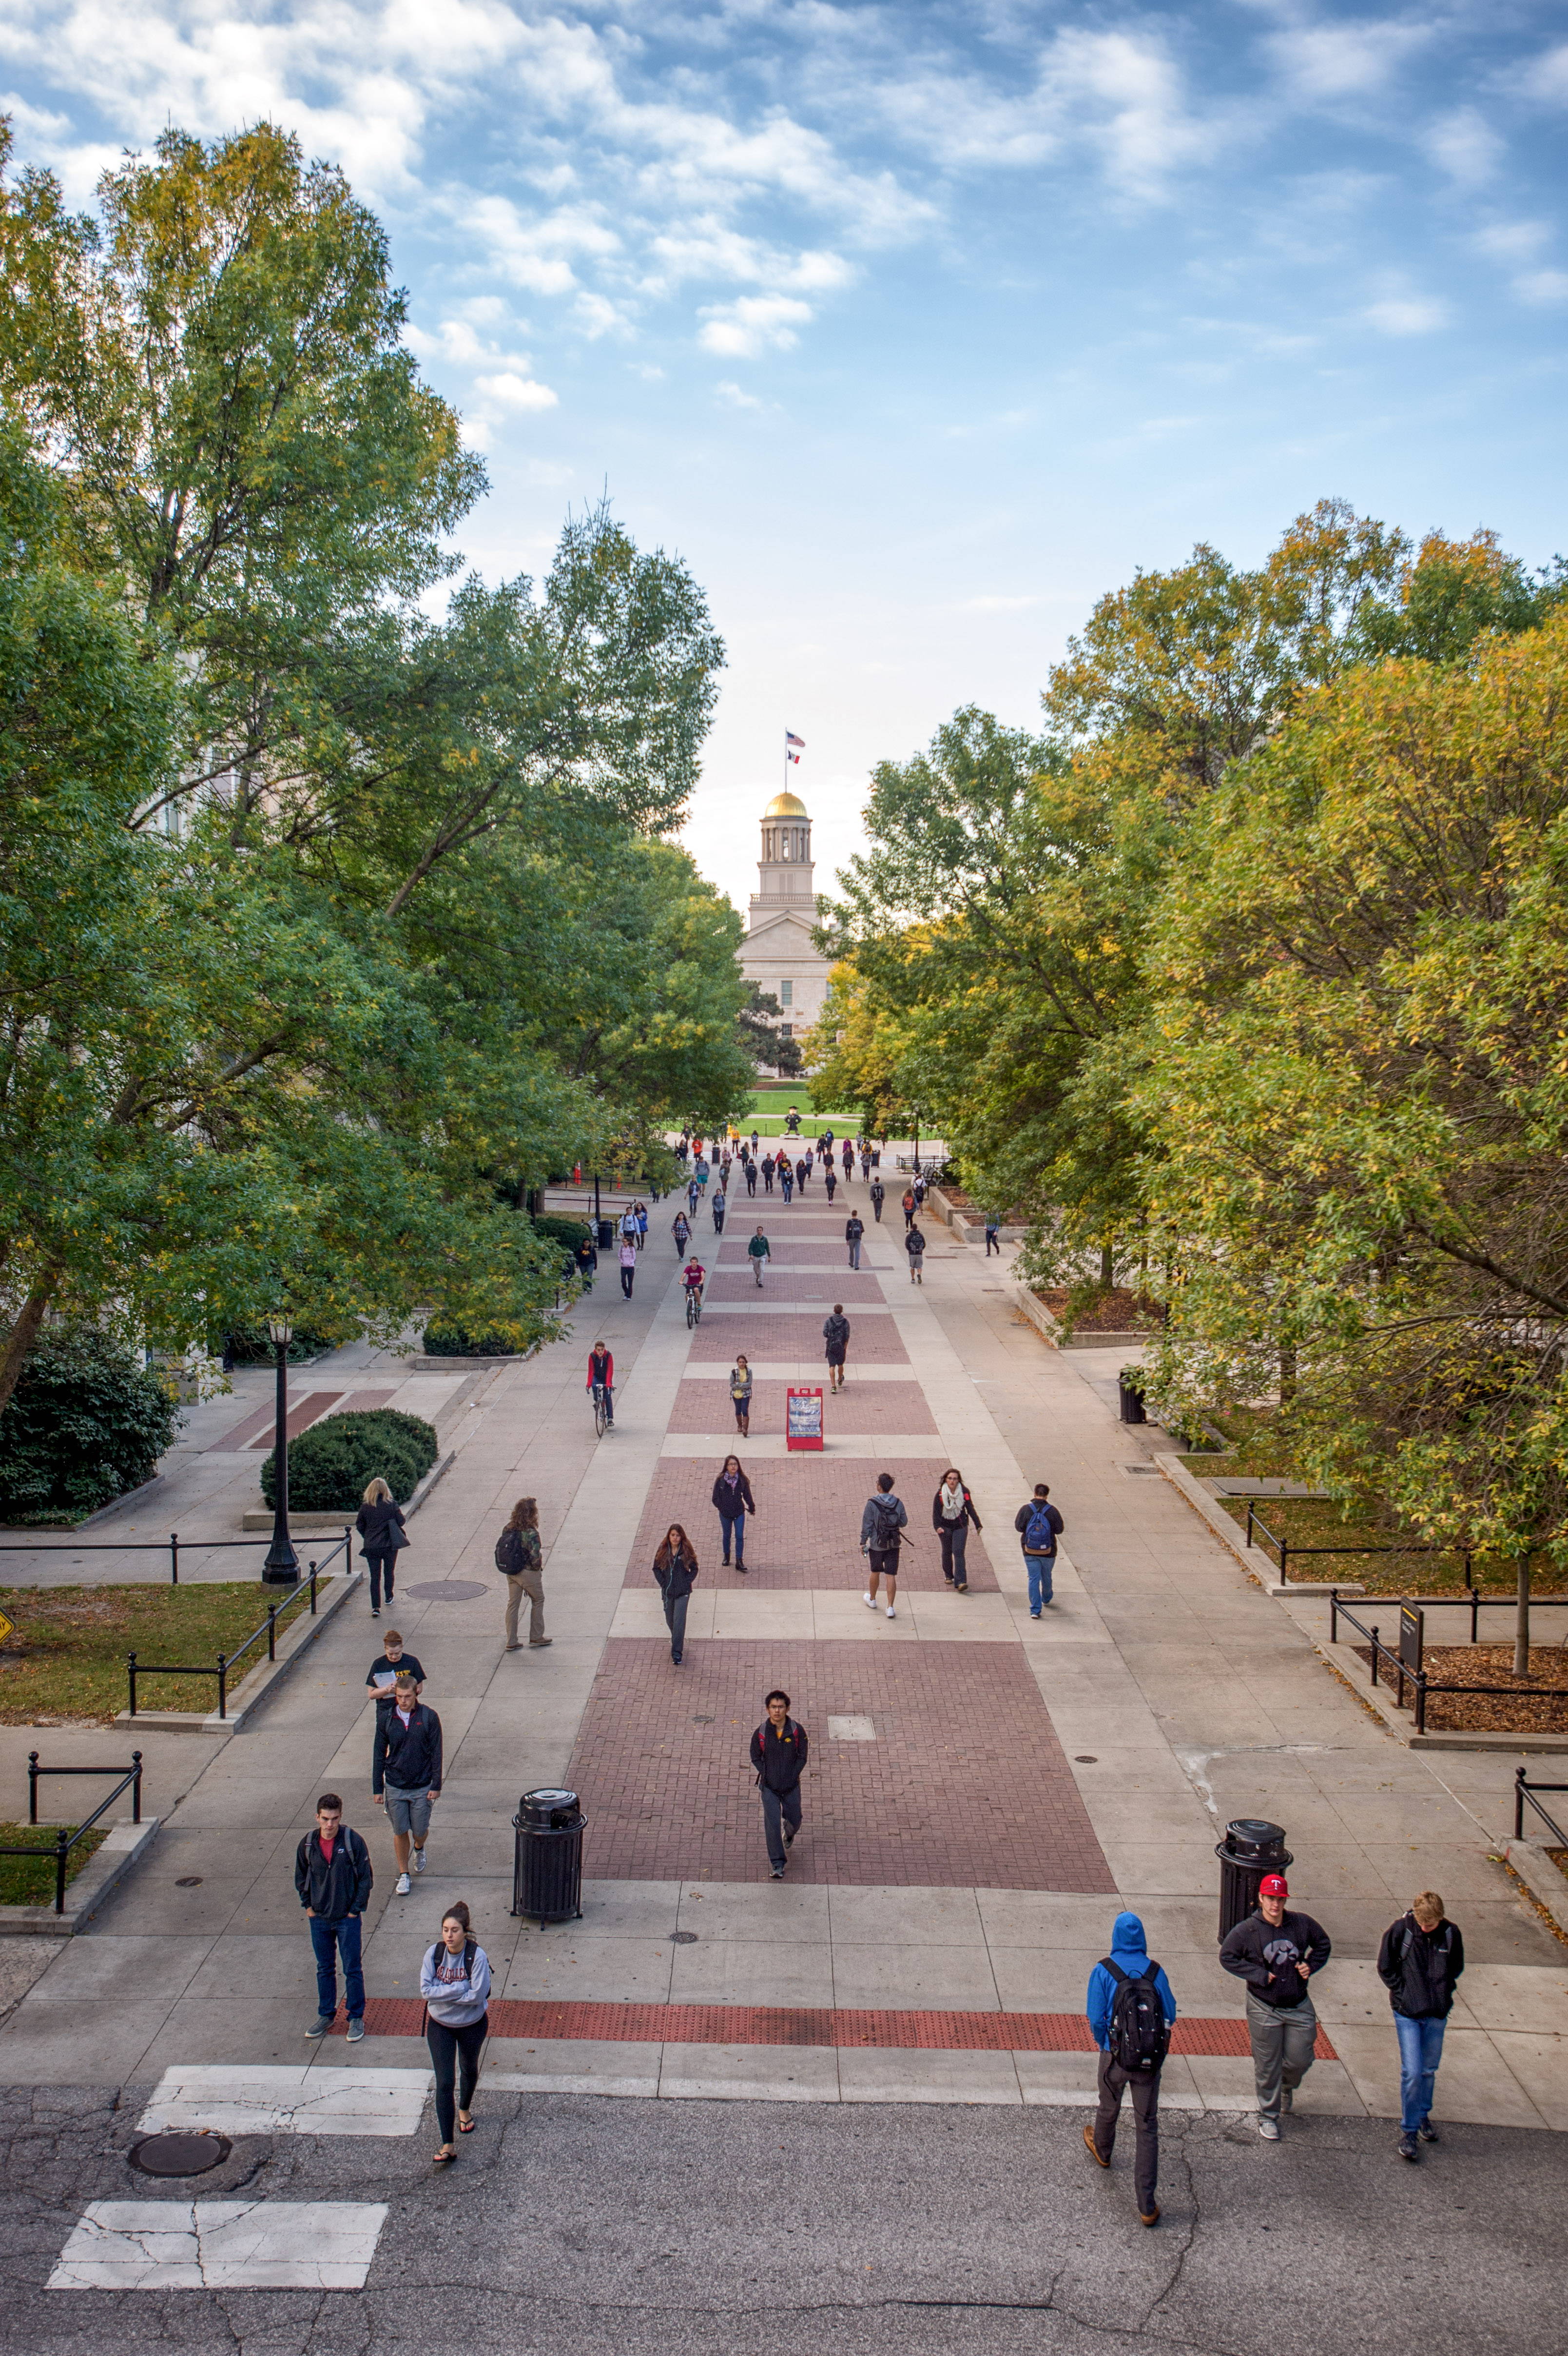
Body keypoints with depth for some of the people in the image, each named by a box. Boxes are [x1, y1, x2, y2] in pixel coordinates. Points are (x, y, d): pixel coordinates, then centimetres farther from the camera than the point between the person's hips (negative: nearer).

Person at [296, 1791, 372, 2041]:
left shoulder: (353, 1841, -15)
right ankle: (326, 2015, 32)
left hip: (347, 1918, -3)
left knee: (353, 1970, 5)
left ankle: (356, 2018, 19)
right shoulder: (308, 1844, -6)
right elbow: (301, 1877, 10)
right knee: (324, 1969, 16)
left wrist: (356, 1909, -8)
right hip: (319, 1918, 3)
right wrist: (308, 1906, 4)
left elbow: (366, 1877, -8)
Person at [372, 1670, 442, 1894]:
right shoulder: (385, 1718, -4)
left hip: (422, 1787, -1)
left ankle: (419, 1849, 42)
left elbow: (436, 1753, -4)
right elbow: (379, 1754, 3)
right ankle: (403, 1875, 23)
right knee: (400, 1832, 6)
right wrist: (377, 1788, 3)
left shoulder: (429, 1717, -9)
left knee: (420, 1831, 6)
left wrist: (436, 1786, -7)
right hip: (395, 1787, 1)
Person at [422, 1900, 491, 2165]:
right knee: (444, 2082, -6)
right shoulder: (434, 1953, -17)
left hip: (472, 2024, -1)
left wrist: (443, 1992, -24)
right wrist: (460, 1988, -28)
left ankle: (465, 2109, 55)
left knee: (469, 2070, 24)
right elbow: (426, 1990, -20)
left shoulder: (477, 1956, -25)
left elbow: (478, 1994, -27)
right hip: (439, 2025, 1)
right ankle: (448, 2145, -3)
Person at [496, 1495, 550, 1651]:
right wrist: (539, 1567, -4)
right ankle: (536, 1637, 24)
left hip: (511, 1573, 6)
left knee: (513, 1604, 14)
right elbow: (536, 1559, -26)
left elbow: (500, 1551, 3)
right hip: (528, 1573, -6)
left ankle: (511, 1642, 18)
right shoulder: (531, 1534, -24)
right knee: (538, 1601, 16)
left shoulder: (508, 1529, -4)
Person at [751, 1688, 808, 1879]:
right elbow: (756, 1758, 2)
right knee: (772, 1824, -8)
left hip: (791, 1786, 1)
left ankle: (789, 1834, 54)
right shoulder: (761, 1733, -11)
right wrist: (767, 1776, -8)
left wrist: (791, 1777, -10)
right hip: (769, 1786, -1)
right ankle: (778, 1864, 3)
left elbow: (802, 1757, -2)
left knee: (794, 1819, 18)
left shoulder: (797, 1731, -11)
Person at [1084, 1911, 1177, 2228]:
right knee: (1148, 2127, 5)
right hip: (1150, 2061, 1)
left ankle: (1102, 2151, 56)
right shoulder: (1156, 1972, -3)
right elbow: (1170, 2016, 0)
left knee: (1109, 2109, 26)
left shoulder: (1103, 1971, -9)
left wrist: (1103, 2043, 8)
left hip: (1115, 2057, -1)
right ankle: (1147, 2206, 1)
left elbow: (1096, 2018, -11)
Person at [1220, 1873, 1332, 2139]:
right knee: (1267, 2066, 6)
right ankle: (1268, 2117, 26)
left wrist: (1311, 1965, -5)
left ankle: (1287, 2086, 47)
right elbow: (1227, 1957, -11)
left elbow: (1323, 1944, 11)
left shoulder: (1302, 1924, -6)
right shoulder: (1247, 1930, -14)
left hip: (1299, 2007, 3)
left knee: (1299, 2061, 11)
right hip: (1264, 2009, -3)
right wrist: (1259, 1974, -16)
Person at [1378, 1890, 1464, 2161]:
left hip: (1437, 2014, 3)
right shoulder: (1400, 1930, -15)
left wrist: (1444, 1992, 3)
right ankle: (1409, 2130, 6)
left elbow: (1457, 1967, 11)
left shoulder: (1451, 1933, -7)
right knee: (1412, 2071, -8)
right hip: (1407, 2013, -3)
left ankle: (1423, 2114, 40)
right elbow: (1385, 1967, -3)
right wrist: (1404, 1993, -8)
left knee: (1429, 2069, 15)